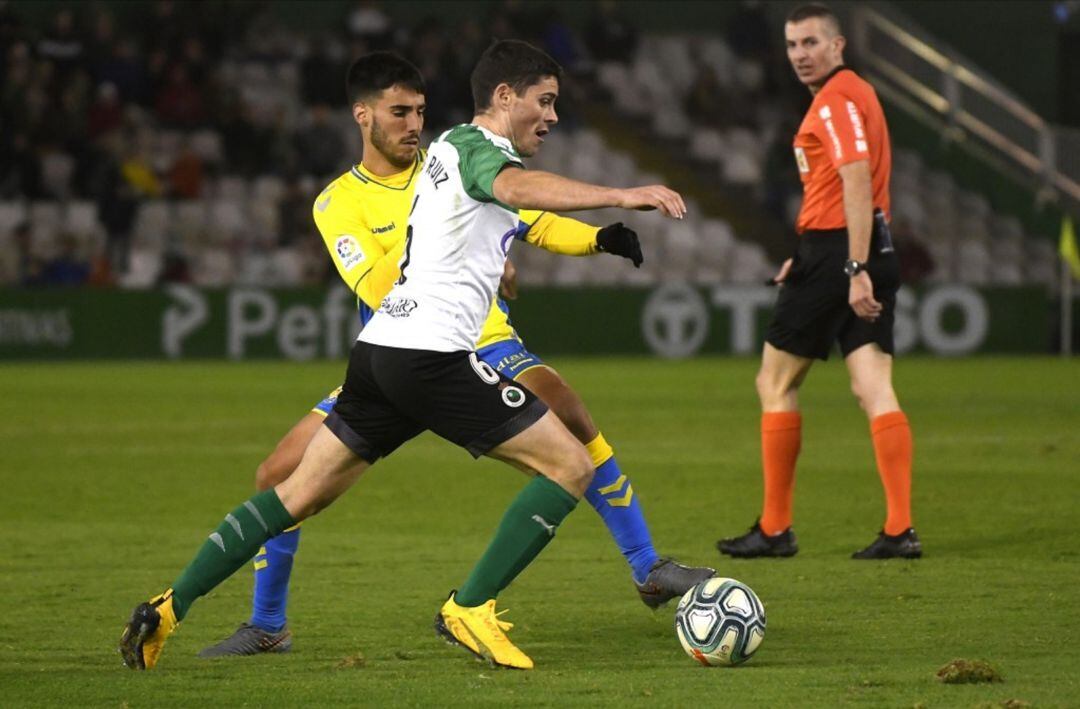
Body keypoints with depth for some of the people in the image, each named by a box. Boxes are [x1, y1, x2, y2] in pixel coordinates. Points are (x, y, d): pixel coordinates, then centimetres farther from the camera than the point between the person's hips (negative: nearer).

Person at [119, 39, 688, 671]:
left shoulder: (449, 147, 23)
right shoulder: (477, 145, -6)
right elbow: (516, 186, -29)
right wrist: (620, 196, -36)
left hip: (381, 348, 10)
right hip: (434, 352, -10)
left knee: (299, 496, 14)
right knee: (570, 466, -6)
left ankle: (168, 609, 8)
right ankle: (470, 609, -8)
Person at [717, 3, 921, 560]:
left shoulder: (836, 99, -11)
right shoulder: (854, 92, 20)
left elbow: (857, 183, -21)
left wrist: (855, 269, -26)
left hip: (835, 252, -9)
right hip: (870, 252, 9)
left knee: (775, 384, 3)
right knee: (874, 391, 1)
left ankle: (774, 529, 7)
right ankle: (900, 529, -9)